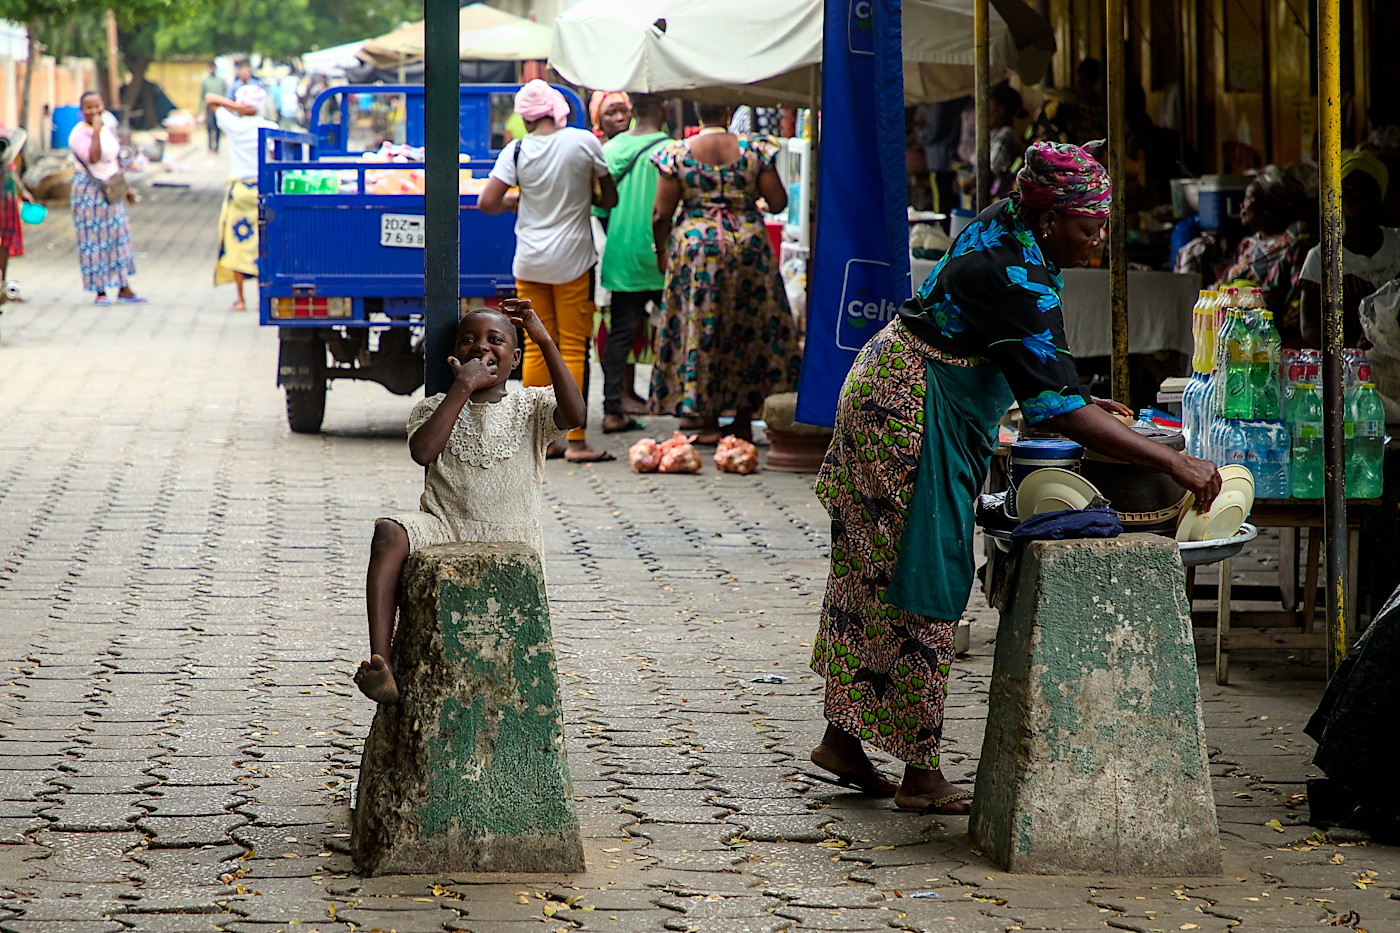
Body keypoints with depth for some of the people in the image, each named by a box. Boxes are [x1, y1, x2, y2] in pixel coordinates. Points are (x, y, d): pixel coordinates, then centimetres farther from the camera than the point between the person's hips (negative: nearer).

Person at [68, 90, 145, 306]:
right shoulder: (79, 134, -15)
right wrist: (95, 131, -30)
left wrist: (124, 188, 21)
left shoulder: (109, 129, 8)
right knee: (94, 239, -2)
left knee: (119, 238, 9)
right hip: (89, 191, -7)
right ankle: (100, 291, 4)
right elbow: (93, 158, -31)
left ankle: (124, 289, 16)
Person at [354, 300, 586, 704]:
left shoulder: (532, 406, 7)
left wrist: (545, 341, -16)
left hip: (513, 545, 1)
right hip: (445, 530, -1)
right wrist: (463, 386, -16)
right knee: (389, 532, -32)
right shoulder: (434, 408, 7)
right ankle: (380, 661, -41)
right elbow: (423, 452, -16)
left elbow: (574, 416, -16)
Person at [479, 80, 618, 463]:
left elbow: (487, 203, -8)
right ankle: (576, 441, -1)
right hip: (572, 258, -2)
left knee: (536, 349, 9)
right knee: (573, 348, 1)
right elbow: (610, 198, 1)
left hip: (529, 261, 2)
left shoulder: (516, 151, -5)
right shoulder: (584, 142, -7)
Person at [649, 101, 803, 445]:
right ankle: (744, 421, 15)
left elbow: (661, 214, -5)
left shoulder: (677, 153, -4)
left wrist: (661, 251, 11)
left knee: (699, 330, 4)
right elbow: (778, 203, -3)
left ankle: (709, 423, 3)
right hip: (748, 246, 1)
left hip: (695, 248, -1)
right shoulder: (753, 149, -3)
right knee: (750, 330, 12)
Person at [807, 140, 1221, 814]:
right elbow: (1058, 410, -29)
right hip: (915, 422, -10)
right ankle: (922, 774, 3)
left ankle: (842, 740, 23)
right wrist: (1173, 463, -28)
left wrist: (1081, 402, 17)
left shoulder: (1003, 225, 3)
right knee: (921, 589, -4)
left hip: (881, 389, 10)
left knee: (871, 577, 15)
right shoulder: (1016, 280, -26)